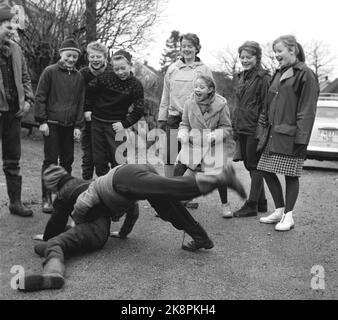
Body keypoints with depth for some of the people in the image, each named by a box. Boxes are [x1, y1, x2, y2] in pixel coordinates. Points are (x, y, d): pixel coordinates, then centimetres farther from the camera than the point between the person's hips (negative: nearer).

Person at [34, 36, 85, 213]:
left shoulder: (78, 77, 10)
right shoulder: (50, 72, -1)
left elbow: (80, 102, 11)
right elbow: (40, 97, -2)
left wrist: (78, 125, 5)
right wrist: (42, 120, -8)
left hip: (70, 125, 4)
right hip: (52, 124, -4)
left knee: (67, 160, 7)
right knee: (50, 160, -2)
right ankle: (46, 198, 4)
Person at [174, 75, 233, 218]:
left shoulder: (220, 104, -14)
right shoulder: (189, 103, -8)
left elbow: (227, 128, -7)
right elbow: (184, 124, 4)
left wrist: (214, 135, -25)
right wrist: (183, 133, -17)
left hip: (213, 146, -2)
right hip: (192, 144, 2)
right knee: (178, 170, -10)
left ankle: (225, 205, 21)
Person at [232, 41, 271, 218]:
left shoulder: (263, 78, -9)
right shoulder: (242, 77, 16)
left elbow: (266, 106, -13)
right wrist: (235, 127, 18)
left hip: (255, 129, -8)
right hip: (242, 129, 8)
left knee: (255, 166, -1)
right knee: (249, 166, 12)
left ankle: (251, 205, 5)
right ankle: (261, 203, 24)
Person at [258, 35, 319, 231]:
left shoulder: (305, 75, -7)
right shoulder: (279, 74, 16)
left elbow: (307, 110, -13)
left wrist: (301, 140, -17)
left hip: (290, 134, -8)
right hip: (274, 133, 8)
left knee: (291, 175, 0)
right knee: (267, 170, 7)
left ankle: (288, 216, 14)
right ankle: (280, 210, 22)